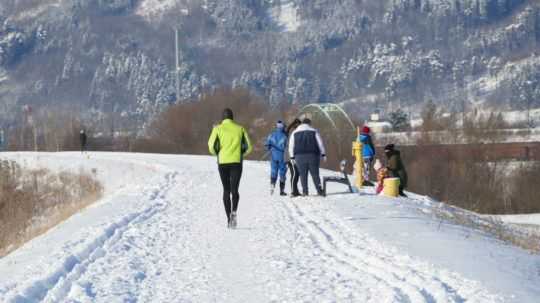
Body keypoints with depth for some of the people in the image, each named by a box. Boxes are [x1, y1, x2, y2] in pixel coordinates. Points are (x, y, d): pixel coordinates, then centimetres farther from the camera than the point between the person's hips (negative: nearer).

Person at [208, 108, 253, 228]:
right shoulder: (240, 129, 7)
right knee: (234, 190, -2)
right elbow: (248, 147, 5)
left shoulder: (218, 128, 3)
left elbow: (211, 146, -5)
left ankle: (229, 219, 10)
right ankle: (233, 212, -30)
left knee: (226, 190, 12)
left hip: (223, 162, 0)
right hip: (236, 163, 0)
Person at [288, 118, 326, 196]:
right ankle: (319, 190, -5)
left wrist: (292, 157, 10)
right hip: (313, 155, -1)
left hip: (300, 156, 1)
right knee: (315, 174, 1)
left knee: (303, 174, 2)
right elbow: (320, 143, 4)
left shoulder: (295, 133, 12)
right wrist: (323, 154, 6)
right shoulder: (314, 131, 8)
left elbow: (291, 146, 9)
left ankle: (305, 191, -5)